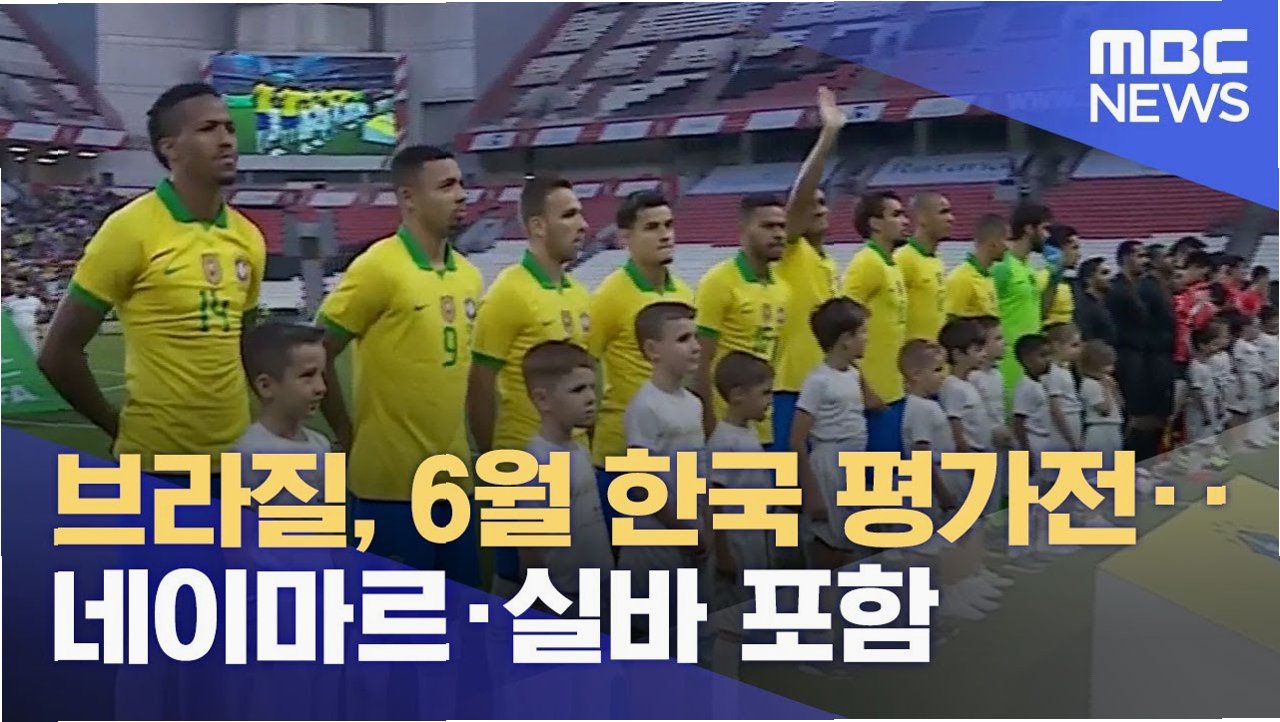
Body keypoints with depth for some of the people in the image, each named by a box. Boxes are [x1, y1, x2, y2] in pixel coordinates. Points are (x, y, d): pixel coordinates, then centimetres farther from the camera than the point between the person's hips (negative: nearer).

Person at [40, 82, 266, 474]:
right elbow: (59, 352, -7)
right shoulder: (130, 229, -10)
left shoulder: (249, 238, 6)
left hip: (235, 456, 5)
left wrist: (234, 415, 10)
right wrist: (117, 426, -3)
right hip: (154, 463, -5)